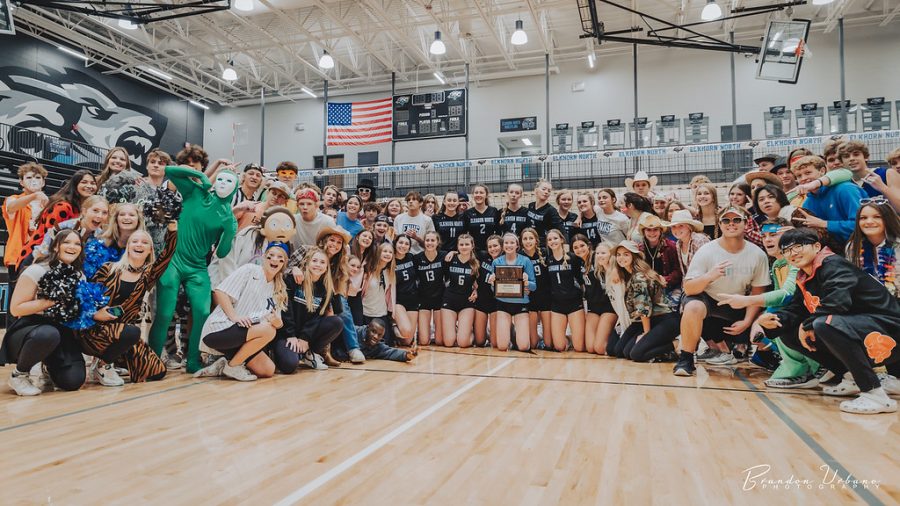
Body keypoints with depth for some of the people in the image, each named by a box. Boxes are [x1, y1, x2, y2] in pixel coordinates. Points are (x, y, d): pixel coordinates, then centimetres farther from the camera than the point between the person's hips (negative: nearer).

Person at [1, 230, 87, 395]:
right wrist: (52, 300, -24)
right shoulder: (36, 271, -11)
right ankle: (19, 373, -10)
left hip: (60, 331, 4)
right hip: (28, 328, -4)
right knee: (48, 334, -42)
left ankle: (49, 368, 23)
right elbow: (15, 309, -15)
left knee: (73, 381, -16)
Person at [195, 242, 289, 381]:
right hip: (220, 328, -7)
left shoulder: (278, 290, 14)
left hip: (242, 336, 7)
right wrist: (234, 316, -24)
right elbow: (220, 292, -12)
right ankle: (232, 365, -10)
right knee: (268, 330, -28)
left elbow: (276, 322, 9)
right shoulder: (249, 270, -4)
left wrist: (277, 321, -15)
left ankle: (223, 366, 8)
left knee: (268, 370, -6)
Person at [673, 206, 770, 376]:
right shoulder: (707, 251, -14)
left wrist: (747, 321, -9)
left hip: (738, 308, 4)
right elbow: (688, 289, -18)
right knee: (693, 307, -36)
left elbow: (757, 293, 2)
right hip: (708, 300, -3)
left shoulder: (757, 255, -6)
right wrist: (708, 277, -38)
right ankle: (686, 359, -20)